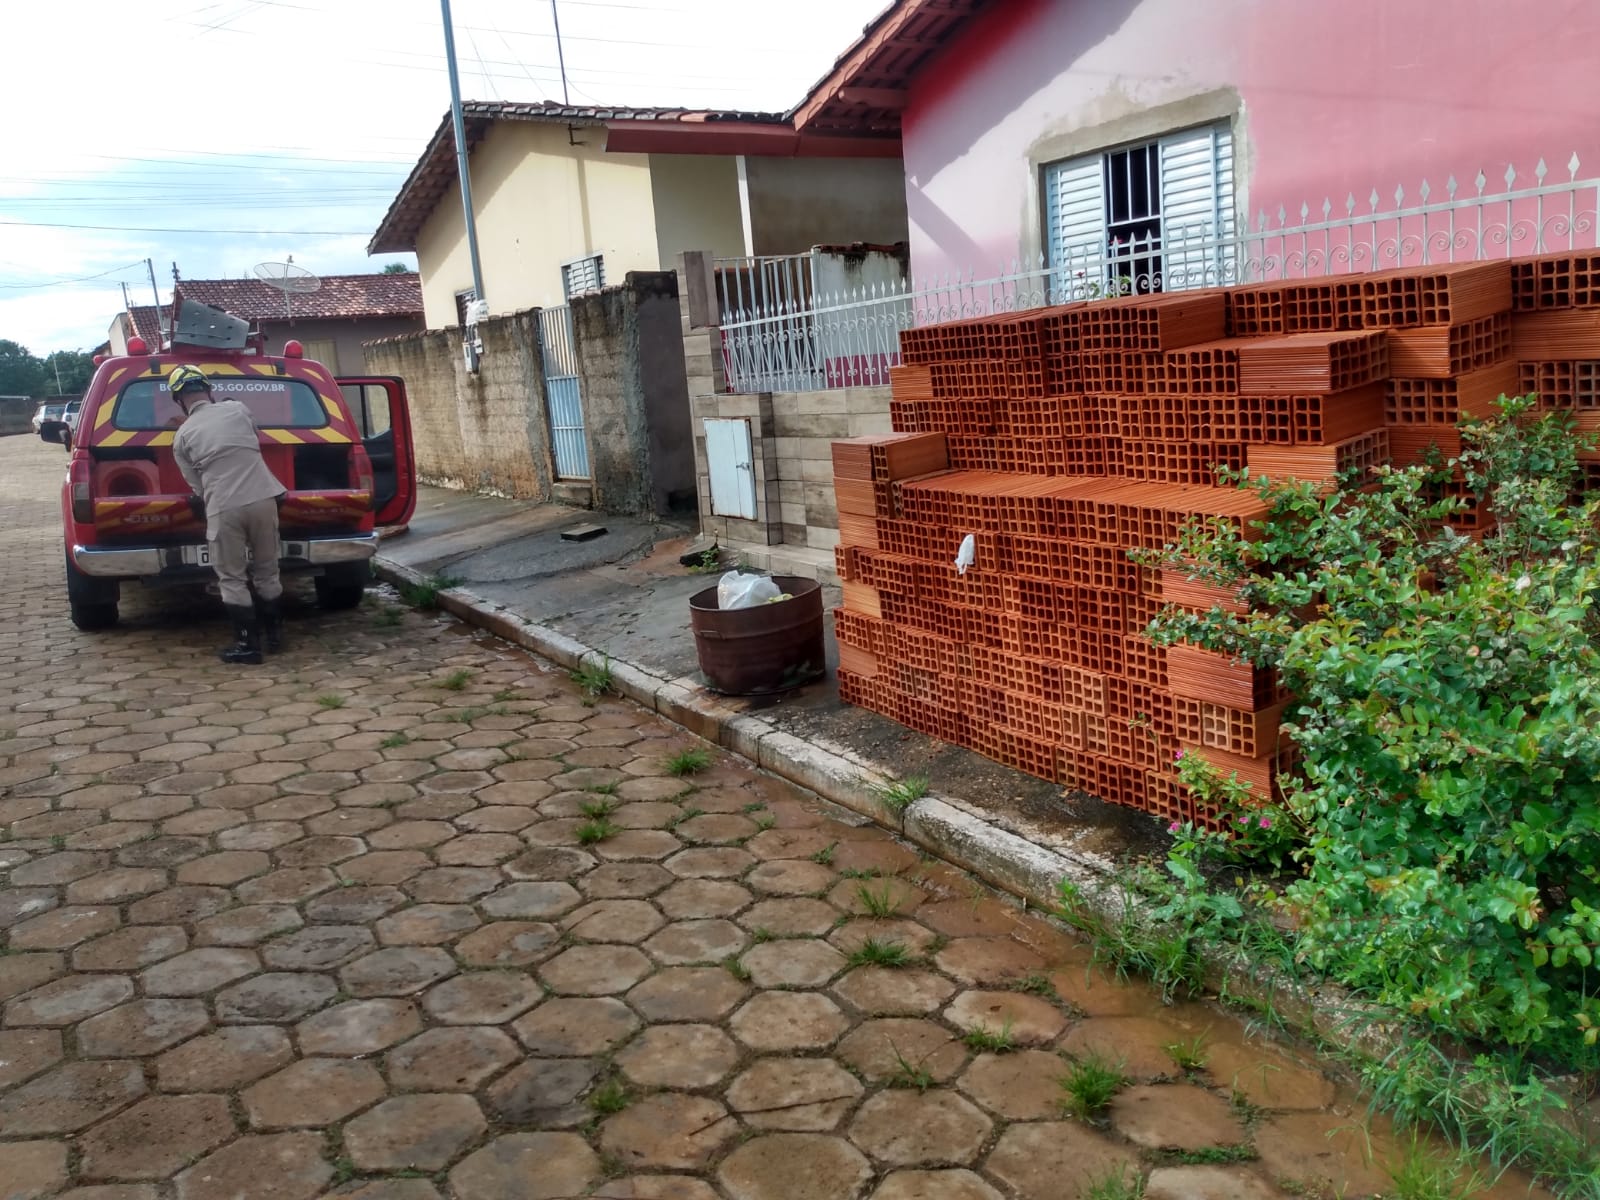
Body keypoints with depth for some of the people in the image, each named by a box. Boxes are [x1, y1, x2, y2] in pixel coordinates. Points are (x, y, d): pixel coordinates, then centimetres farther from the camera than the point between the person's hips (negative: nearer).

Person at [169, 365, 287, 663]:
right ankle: (275, 635, 23)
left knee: (232, 579, 8)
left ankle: (248, 643, 8)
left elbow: (196, 486, 8)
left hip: (223, 508, -3)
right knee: (267, 573, 16)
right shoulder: (238, 409, 11)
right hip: (263, 499, 3)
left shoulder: (183, 435, 6)